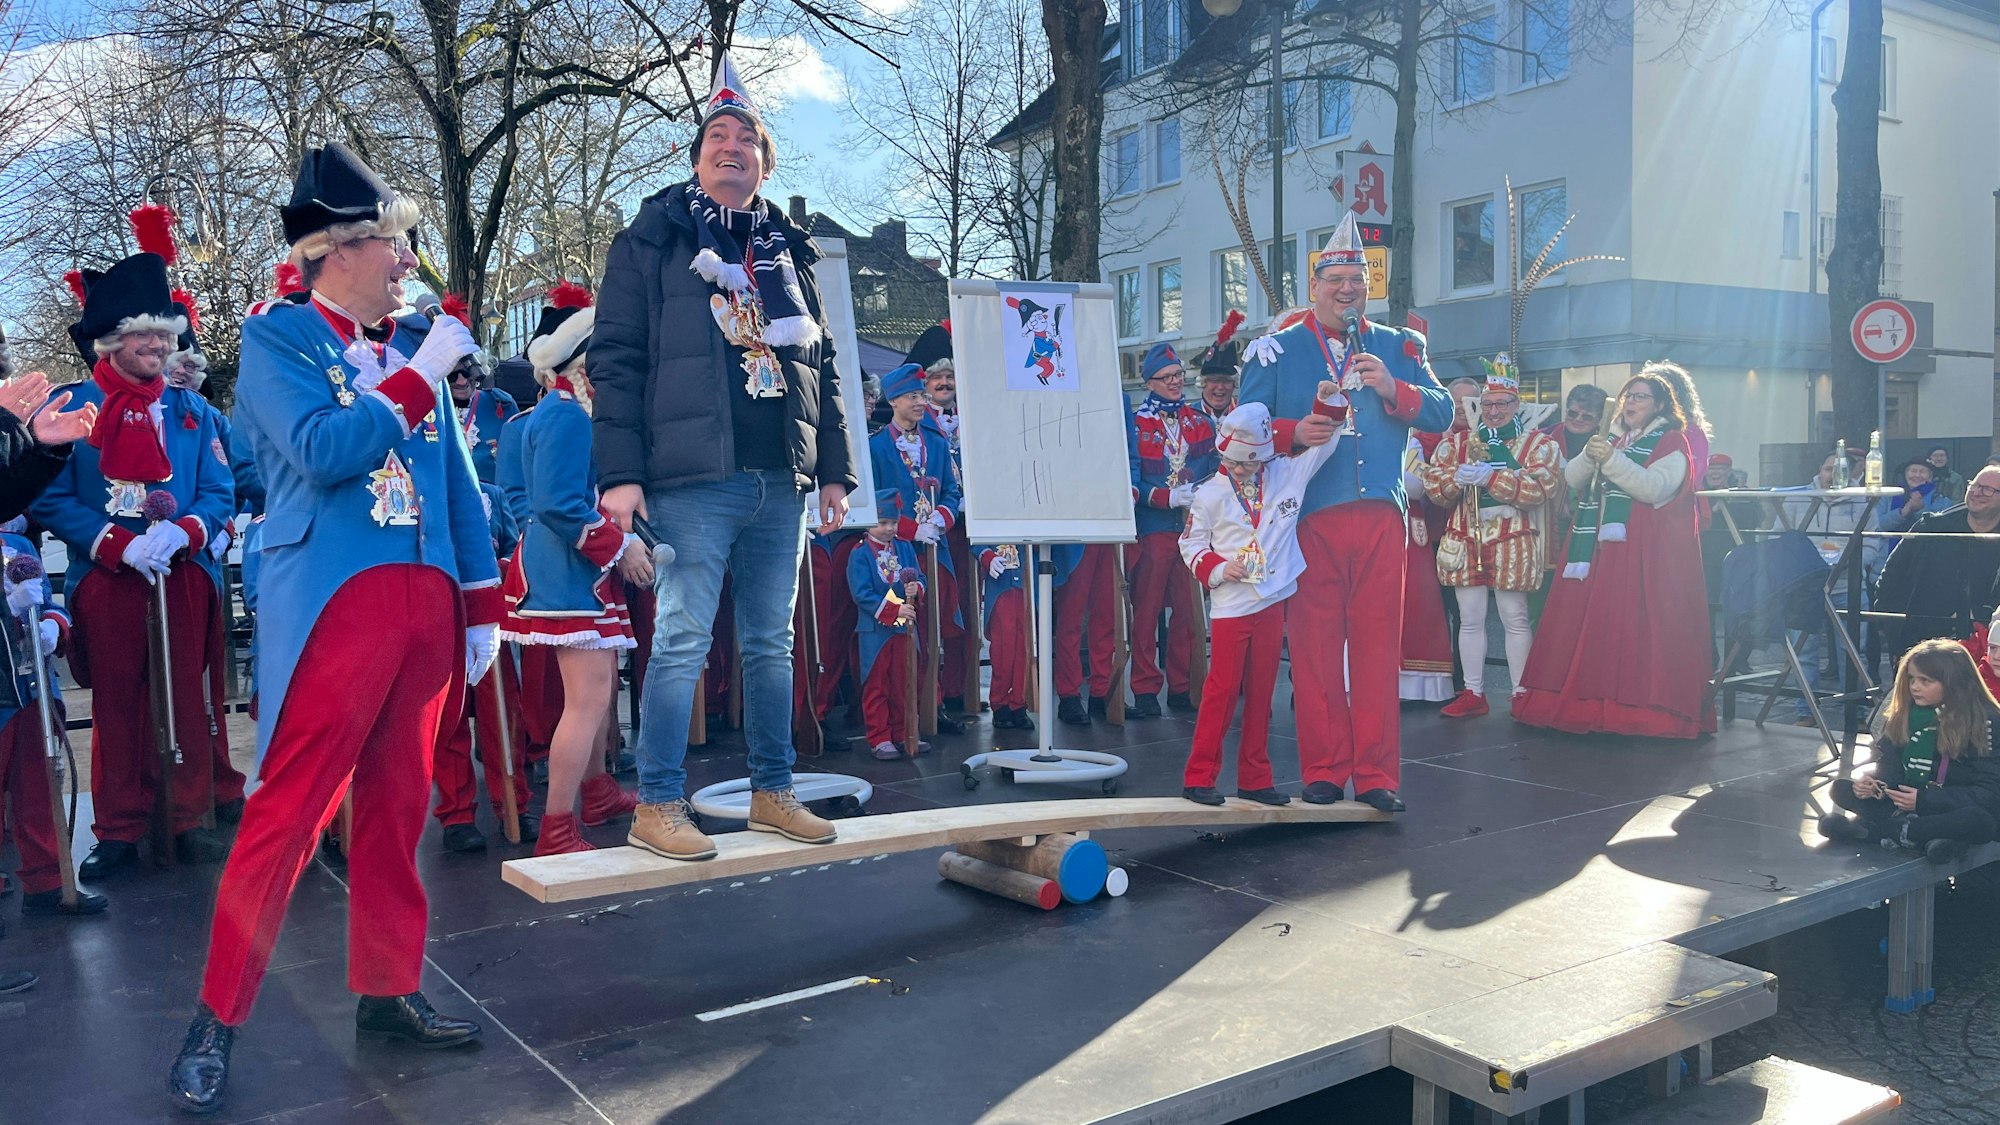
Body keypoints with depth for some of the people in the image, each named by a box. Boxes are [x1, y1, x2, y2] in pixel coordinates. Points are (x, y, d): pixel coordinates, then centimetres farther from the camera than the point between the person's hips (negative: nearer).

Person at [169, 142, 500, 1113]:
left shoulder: (414, 343, 15)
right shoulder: (277, 338, 0)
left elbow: (455, 478, 16)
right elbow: (323, 452, -17)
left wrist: (482, 607, 12)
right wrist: (420, 375, -13)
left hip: (426, 603, 6)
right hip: (332, 605, -5)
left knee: (398, 810, 11)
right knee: (287, 811, -3)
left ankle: (388, 994, 22)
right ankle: (218, 1017, 11)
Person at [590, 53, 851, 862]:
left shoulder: (786, 250, 19)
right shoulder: (654, 239, 5)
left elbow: (821, 367, 20)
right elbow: (615, 357, -2)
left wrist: (835, 468, 13)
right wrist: (620, 470, -11)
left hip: (783, 481, 5)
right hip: (694, 476, -5)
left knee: (771, 643, 10)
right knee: (684, 639, -5)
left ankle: (772, 792, 20)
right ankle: (657, 806, 3)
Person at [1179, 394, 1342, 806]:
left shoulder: (1287, 473, 7)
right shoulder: (1210, 494, -1)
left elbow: (1323, 441, 14)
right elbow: (1191, 544, 2)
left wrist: (1328, 402, -1)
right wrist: (1219, 568, -15)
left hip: (1273, 601, 4)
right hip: (1230, 606, -4)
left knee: (1262, 691, 10)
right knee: (1223, 689, -4)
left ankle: (1255, 778, 18)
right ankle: (1198, 776, 3)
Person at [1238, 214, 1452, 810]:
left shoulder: (1399, 347, 15)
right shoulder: (1276, 350, 8)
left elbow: (1441, 413, 7)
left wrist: (1393, 390, -10)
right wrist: (1295, 433, -16)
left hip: (1381, 516, 2)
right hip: (1311, 518, -1)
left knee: (1378, 647, 2)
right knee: (1315, 648, 0)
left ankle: (1376, 774, 9)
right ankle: (1324, 770, 10)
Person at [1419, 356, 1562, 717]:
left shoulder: (1538, 443, 2)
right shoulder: (1456, 441, 13)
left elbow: (1541, 486, -15)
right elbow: (1432, 482, 3)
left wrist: (1491, 477, -22)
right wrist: (1456, 478, -18)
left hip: (1513, 541, -3)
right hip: (1465, 539, 3)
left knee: (1515, 618, 2)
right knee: (1470, 619, 6)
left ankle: (1521, 693, 10)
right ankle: (1473, 694, 13)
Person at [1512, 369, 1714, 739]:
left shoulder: (1671, 443, 2)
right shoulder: (1612, 439, 21)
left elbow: (1653, 487, -15)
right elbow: (1572, 480, 11)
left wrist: (1611, 459, -20)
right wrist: (1589, 457, -9)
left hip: (1645, 553, -6)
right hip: (1599, 547, 6)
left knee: (1634, 624, -10)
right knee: (1590, 622, 1)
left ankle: (1641, 706, -6)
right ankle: (1588, 702, 5)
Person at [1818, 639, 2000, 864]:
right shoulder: (1902, 713, 2)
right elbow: (1891, 767, 3)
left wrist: (1924, 799, -24)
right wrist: (1873, 782, -22)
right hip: (1904, 804, 5)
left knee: (1980, 821, -38)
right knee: (1842, 788, -14)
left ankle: (1870, 829, -35)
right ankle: (1926, 837, -32)